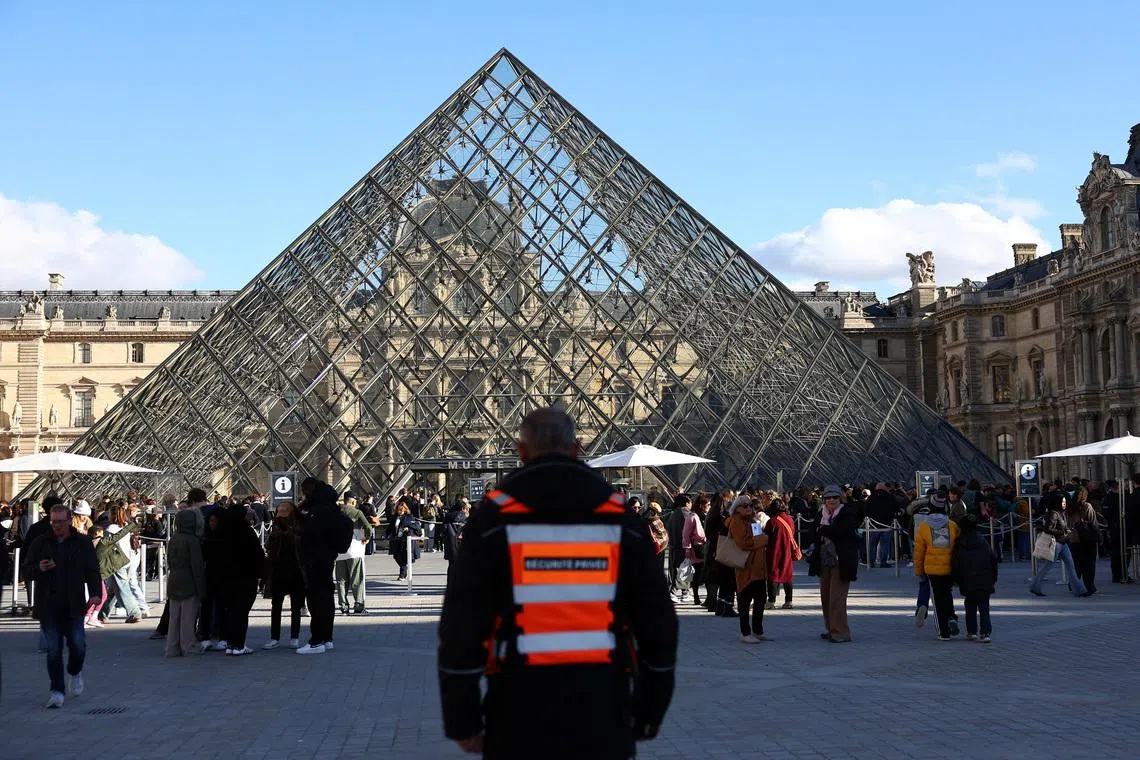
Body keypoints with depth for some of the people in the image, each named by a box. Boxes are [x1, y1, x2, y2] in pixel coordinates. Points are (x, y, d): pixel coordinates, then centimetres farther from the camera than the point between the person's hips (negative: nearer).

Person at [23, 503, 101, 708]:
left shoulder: (82, 543, 5)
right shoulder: (40, 543, 7)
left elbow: (92, 570, 4)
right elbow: (27, 569, 11)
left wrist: (95, 593, -11)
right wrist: (39, 569, -12)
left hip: (74, 606, -1)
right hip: (48, 606, 1)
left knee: (77, 644, -4)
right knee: (53, 649, -1)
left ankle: (75, 672, 27)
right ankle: (57, 691, 6)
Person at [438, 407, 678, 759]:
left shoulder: (495, 517, -2)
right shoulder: (619, 517, 4)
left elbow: (462, 621, -4)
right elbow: (658, 620, 5)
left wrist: (462, 720, 3)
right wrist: (648, 714, 15)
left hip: (520, 716, -1)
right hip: (602, 715, 2)